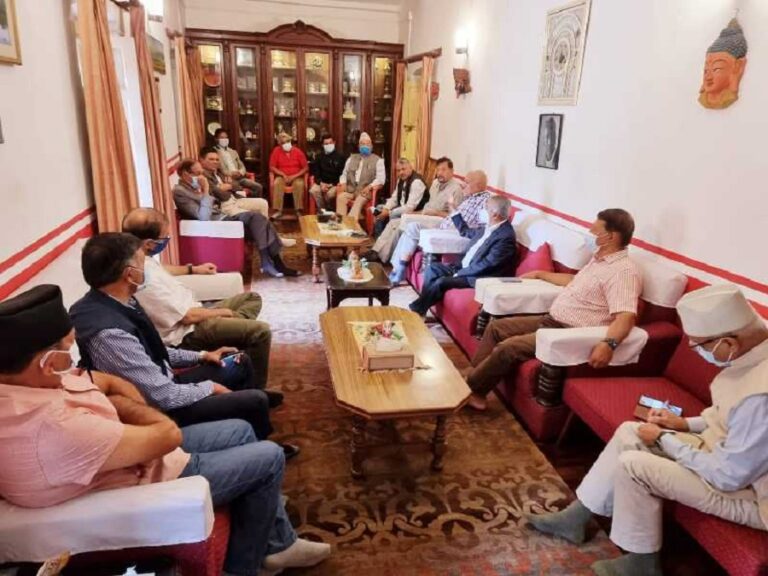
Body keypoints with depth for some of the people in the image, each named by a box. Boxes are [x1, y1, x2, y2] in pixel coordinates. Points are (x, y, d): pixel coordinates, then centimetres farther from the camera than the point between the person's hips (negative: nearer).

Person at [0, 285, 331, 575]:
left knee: (241, 431, 18)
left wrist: (121, 408, -14)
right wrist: (121, 406, -13)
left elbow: (103, 380, 4)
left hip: (134, 454, 9)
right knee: (270, 457, 2)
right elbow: (168, 433, -29)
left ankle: (278, 545, 33)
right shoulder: (57, 427, -39)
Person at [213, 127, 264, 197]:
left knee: (258, 187, -12)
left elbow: (242, 167, 19)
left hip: (239, 178, 6)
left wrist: (240, 172, -4)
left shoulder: (233, 152, 24)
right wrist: (230, 173, -17)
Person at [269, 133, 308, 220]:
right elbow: (272, 167, -3)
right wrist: (283, 175, -16)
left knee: (299, 184, -33)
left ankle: (299, 211, -26)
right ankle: (278, 211, -28)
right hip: (282, 176, 1)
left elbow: (306, 168, -4)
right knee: (277, 183, -32)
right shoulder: (276, 151, -4)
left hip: (296, 177, 0)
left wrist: (294, 176, -15)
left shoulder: (298, 151, -5)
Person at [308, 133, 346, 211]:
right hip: (322, 182, 3)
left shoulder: (340, 156, 0)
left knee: (330, 193, -34)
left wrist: (332, 185, -14)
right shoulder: (320, 157, 11)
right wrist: (321, 183, -11)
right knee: (313, 190, -27)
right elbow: (316, 172, 10)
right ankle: (322, 210, -11)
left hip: (335, 184, -3)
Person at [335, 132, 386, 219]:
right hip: (350, 189, 4)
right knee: (340, 197, -28)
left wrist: (369, 187, -20)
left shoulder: (378, 160, 7)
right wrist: (343, 183, -2)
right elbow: (344, 173, 20)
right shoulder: (352, 158, 23)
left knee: (358, 202, -35)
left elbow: (381, 178, -4)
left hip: (366, 190, -4)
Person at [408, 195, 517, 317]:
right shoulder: (489, 227, 8)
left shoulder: (506, 237, -21)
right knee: (433, 268, 1)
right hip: (465, 267, 10)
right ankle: (421, 304, -3)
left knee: (441, 282, -24)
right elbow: (466, 232, 28)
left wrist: (459, 274, -19)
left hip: (480, 278, -10)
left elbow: (486, 265, -24)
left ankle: (417, 310, -7)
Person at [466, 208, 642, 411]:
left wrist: (609, 343, -50)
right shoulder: (600, 258, 14)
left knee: (508, 347, -23)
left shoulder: (623, 272, -19)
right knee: (496, 327, 6)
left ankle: (470, 390, -4)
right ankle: (475, 379, 6)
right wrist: (539, 274, 36)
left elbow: (626, 317, -31)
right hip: (551, 321, 10)